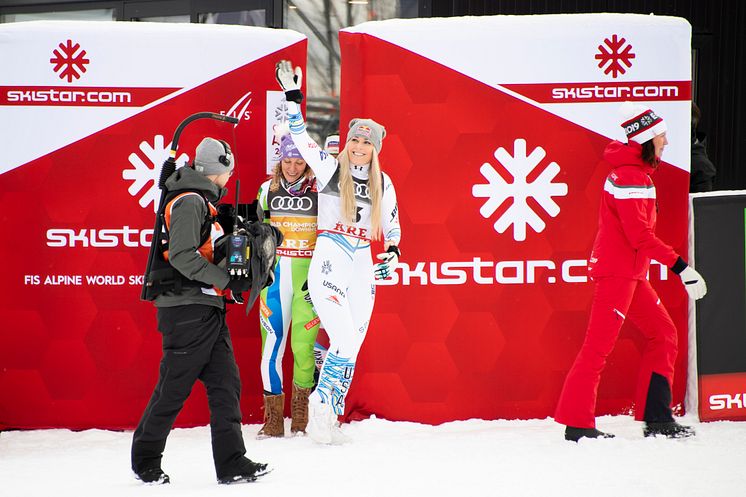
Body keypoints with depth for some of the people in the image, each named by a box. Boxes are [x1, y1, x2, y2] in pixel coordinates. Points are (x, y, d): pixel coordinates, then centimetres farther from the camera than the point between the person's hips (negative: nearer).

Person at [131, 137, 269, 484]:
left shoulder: (202, 202, 21)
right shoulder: (190, 201, -12)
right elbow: (182, 257, -22)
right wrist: (228, 280, -22)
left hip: (208, 312, 10)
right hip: (188, 309, -10)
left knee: (225, 384, 3)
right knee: (173, 389, -2)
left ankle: (231, 463, 0)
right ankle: (145, 460, 11)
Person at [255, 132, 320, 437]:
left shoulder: (319, 190, 1)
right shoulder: (268, 189, 9)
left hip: (308, 271, -2)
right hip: (274, 271, 2)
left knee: (303, 345, -6)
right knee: (272, 341, -3)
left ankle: (302, 417, 7)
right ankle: (273, 419, 2)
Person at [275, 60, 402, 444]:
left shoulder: (383, 184, 11)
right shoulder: (329, 168, -1)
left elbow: (392, 226, 20)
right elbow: (299, 136, -9)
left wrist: (392, 254, 2)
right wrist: (293, 96, -16)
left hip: (362, 269, 5)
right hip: (329, 266, -5)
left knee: (351, 350, 5)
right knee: (345, 344, -17)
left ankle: (328, 419, 13)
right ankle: (321, 410, -2)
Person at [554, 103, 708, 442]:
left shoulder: (637, 172, 16)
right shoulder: (630, 176, -16)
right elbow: (640, 235, -21)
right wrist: (680, 266, -21)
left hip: (630, 273, 10)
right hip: (616, 271, -10)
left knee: (663, 333, 10)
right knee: (599, 346, -8)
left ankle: (656, 418, 11)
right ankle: (577, 424, -6)